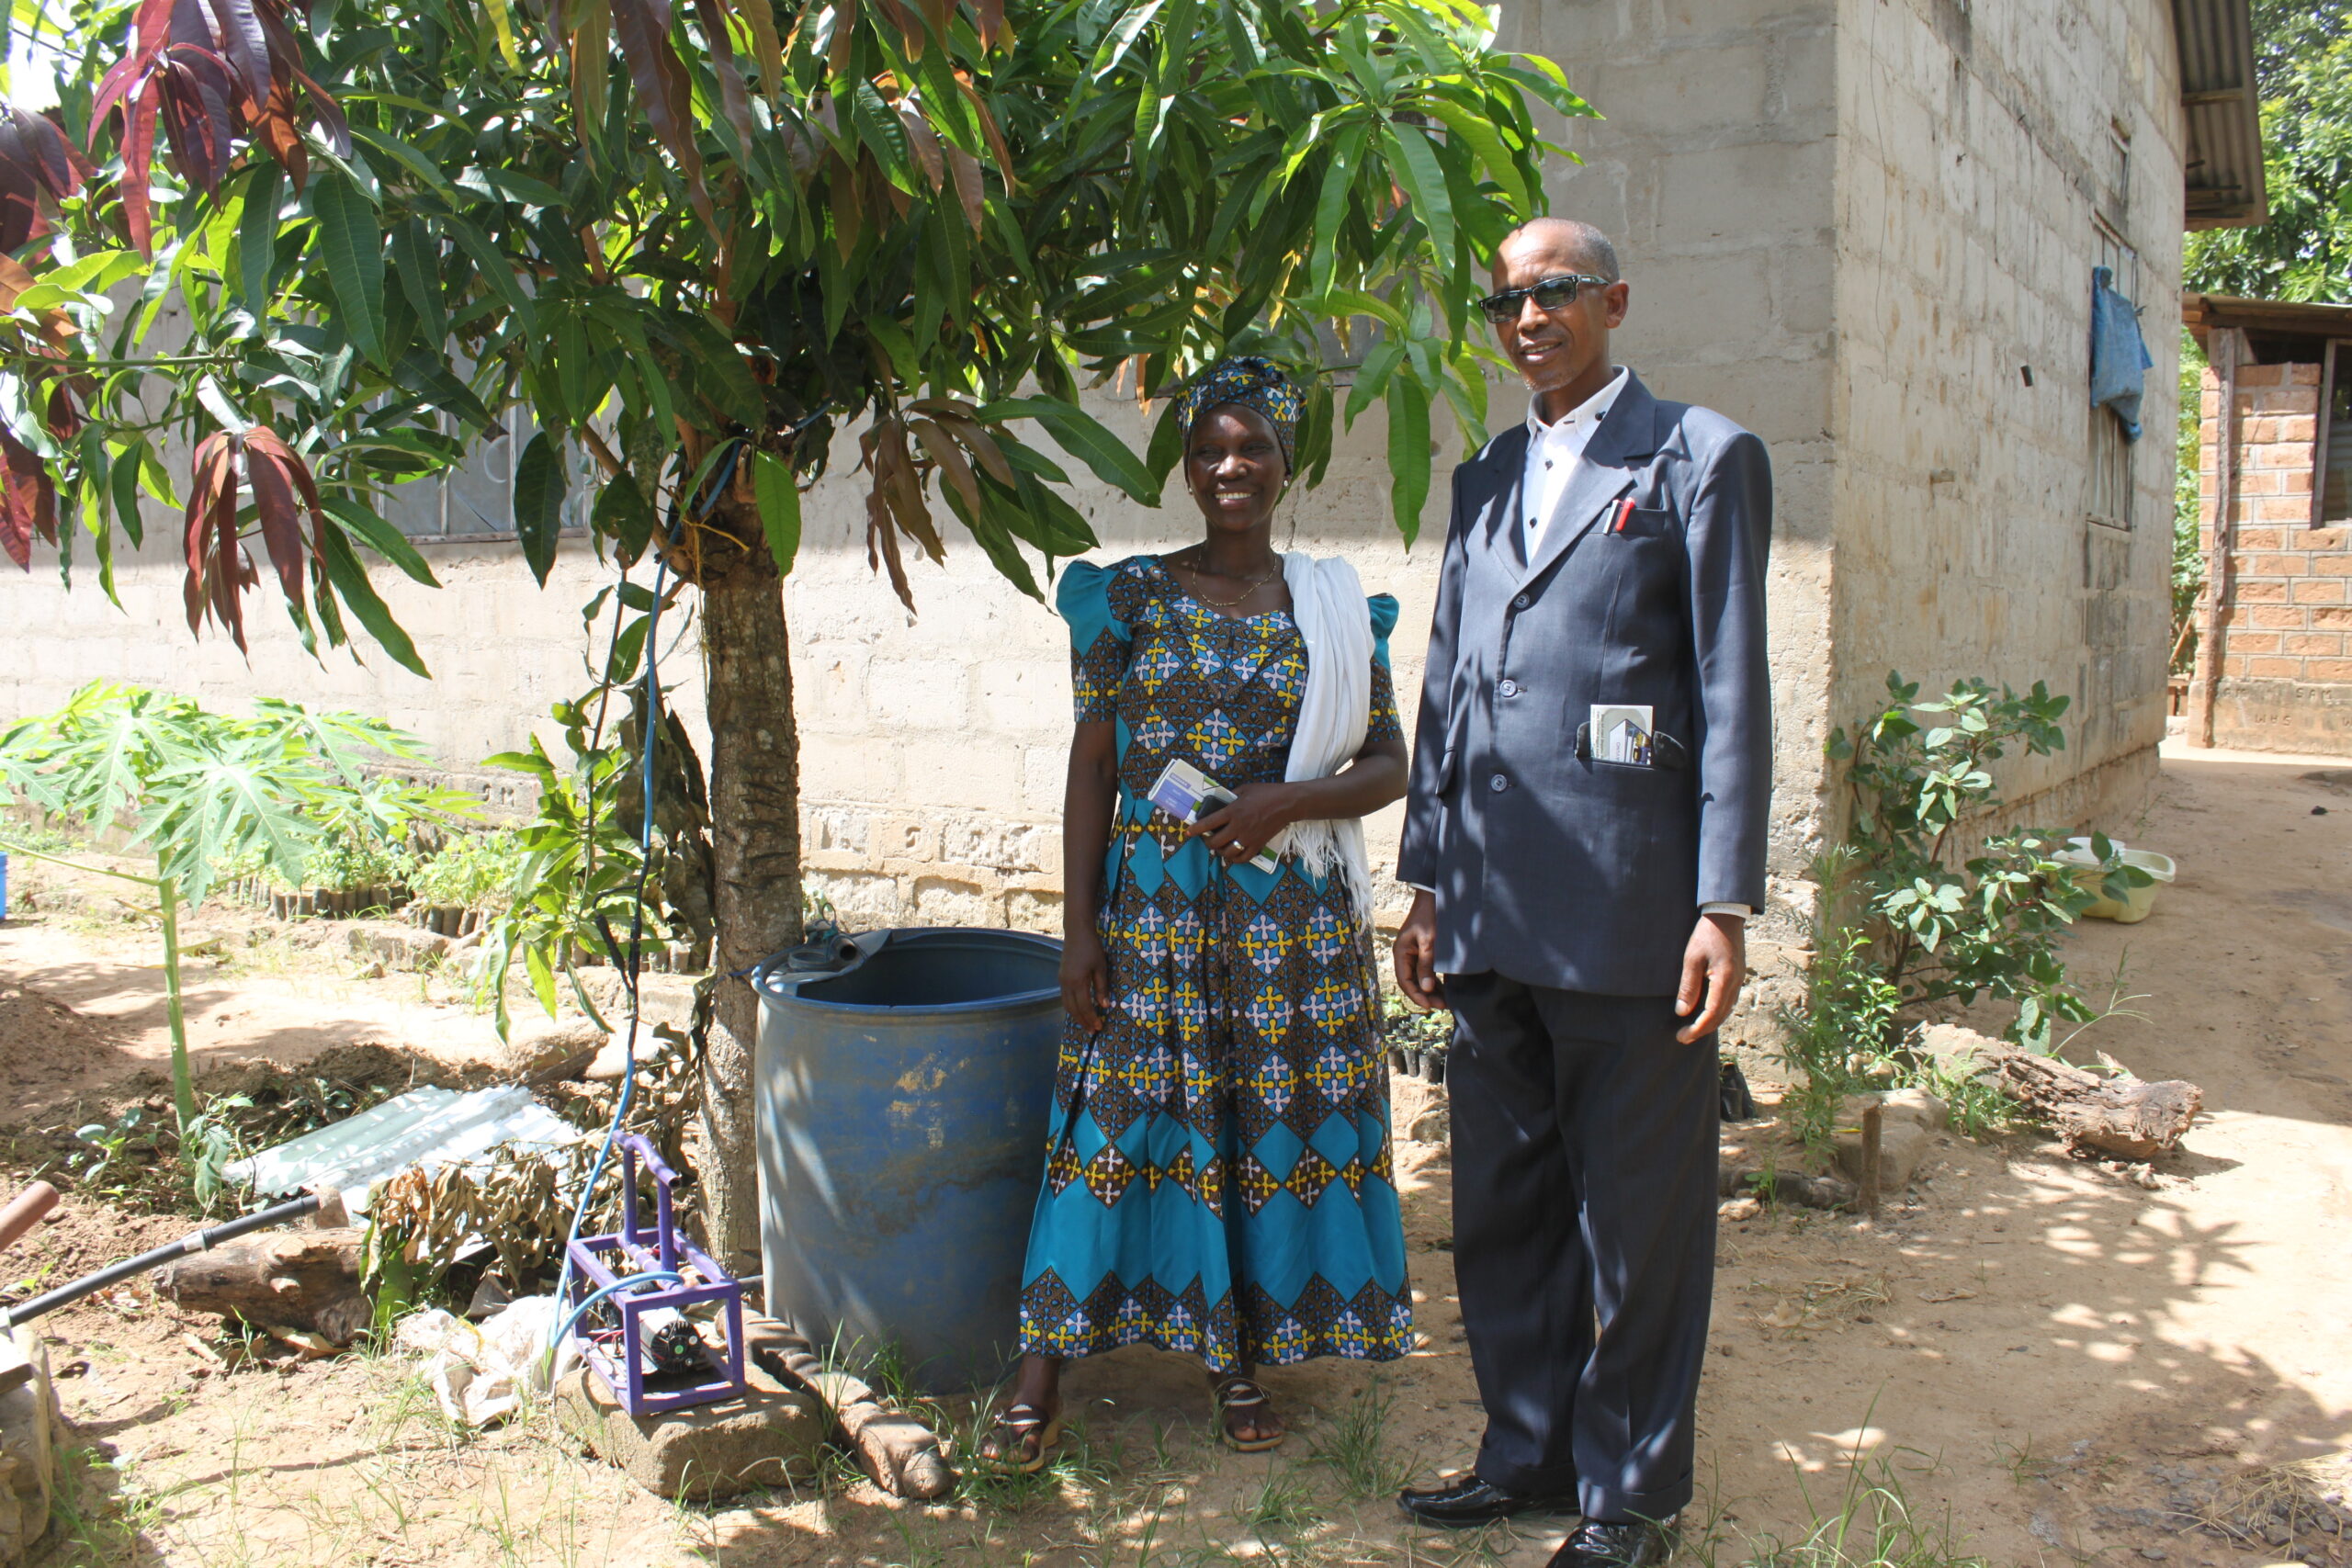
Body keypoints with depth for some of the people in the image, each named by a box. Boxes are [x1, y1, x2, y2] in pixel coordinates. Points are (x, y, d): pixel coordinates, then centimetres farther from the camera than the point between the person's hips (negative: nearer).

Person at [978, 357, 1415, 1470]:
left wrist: (1291, 799, -13)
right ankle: (1040, 1376, 11)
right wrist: (1078, 926, -5)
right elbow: (1092, 766, 0)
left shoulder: (1336, 608, 5)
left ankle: (1239, 1355, 24)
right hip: (1154, 905, -1)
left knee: (1270, 1118, 6)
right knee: (1122, 1115, 0)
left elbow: (1389, 765, 6)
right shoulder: (1130, 597, 2)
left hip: (1291, 912, 1)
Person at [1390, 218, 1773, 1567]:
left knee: (1637, 1219, 6)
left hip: (1628, 912, -6)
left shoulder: (1701, 457, 0)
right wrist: (1428, 885, 15)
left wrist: (1726, 906, -12)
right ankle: (1529, 1452, 32)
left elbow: (1733, 696, -6)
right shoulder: (1484, 479, 18)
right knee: (1503, 1204, 15)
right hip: (1494, 914, 6)